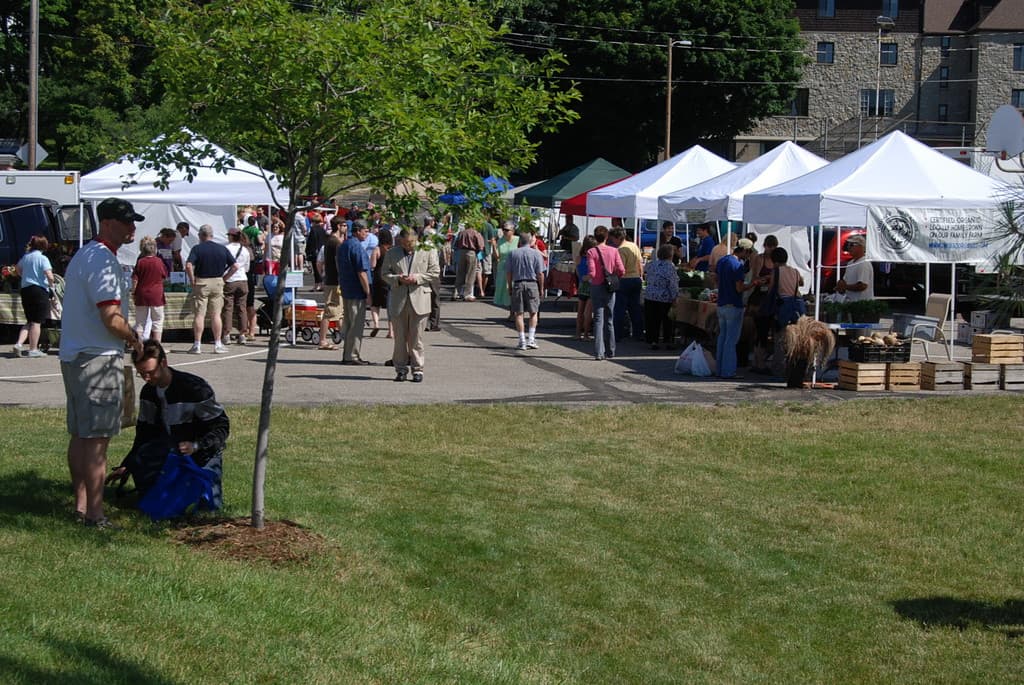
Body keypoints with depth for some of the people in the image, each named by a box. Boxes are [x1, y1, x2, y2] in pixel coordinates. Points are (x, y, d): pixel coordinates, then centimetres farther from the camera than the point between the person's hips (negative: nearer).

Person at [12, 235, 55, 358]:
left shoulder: (26, 257, 10)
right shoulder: (42, 258, -10)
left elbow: (18, 268, 28)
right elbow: (49, 275, -21)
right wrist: (51, 285, -2)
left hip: (25, 289, 6)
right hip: (39, 290, -6)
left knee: (30, 321, 17)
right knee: (37, 322, 0)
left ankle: (19, 343, 2)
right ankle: (33, 349, 2)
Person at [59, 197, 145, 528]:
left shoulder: (83, 255, 16)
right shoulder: (103, 261, -17)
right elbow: (111, 318, -24)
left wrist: (127, 332, 16)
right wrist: (135, 340, -6)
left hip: (73, 355, 11)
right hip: (98, 358, -11)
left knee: (79, 435, 15)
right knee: (97, 439, -7)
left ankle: (81, 504, 22)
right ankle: (94, 513, -5)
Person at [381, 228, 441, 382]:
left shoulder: (429, 251, 5)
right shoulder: (391, 253, 11)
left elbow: (435, 273, 3)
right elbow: (385, 273, 9)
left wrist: (417, 278, -11)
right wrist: (398, 279, -10)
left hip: (419, 299, -2)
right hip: (398, 301, 2)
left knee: (416, 337, 0)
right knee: (400, 337, 4)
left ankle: (417, 369, 6)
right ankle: (401, 369, 12)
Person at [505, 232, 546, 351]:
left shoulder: (513, 253, 4)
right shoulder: (536, 253, 0)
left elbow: (508, 273, 3)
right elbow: (540, 274, -4)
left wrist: (510, 287, 12)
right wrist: (541, 288, 5)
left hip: (518, 284, 1)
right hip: (532, 283, -1)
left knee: (519, 314, 3)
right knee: (533, 313, 10)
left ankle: (522, 341, 0)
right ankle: (531, 339, 0)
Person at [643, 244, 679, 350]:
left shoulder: (651, 265, 8)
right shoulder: (670, 266, -12)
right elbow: (673, 283, -14)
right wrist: (675, 297, -10)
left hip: (650, 297, 5)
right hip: (665, 298, -5)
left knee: (652, 320, 8)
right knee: (667, 321, 8)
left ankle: (653, 341, 5)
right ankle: (667, 341, 10)